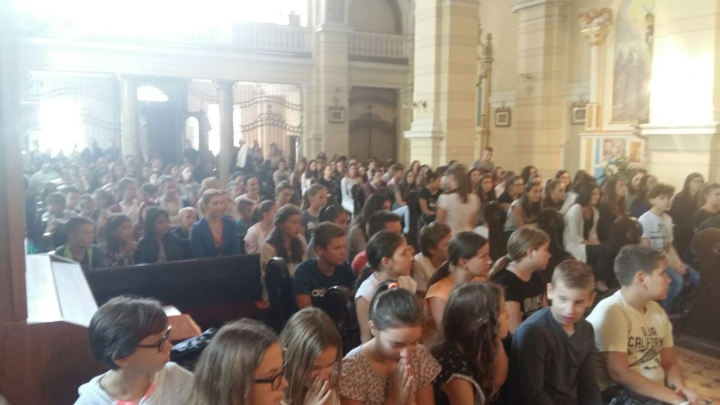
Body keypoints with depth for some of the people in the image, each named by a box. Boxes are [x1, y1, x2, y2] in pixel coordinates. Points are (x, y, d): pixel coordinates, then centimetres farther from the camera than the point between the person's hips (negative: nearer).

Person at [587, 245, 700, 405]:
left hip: (657, 392, 8)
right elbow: (619, 373, -20)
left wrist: (681, 388, -6)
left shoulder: (657, 310, 11)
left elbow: (669, 363, 14)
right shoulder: (611, 312, -15)